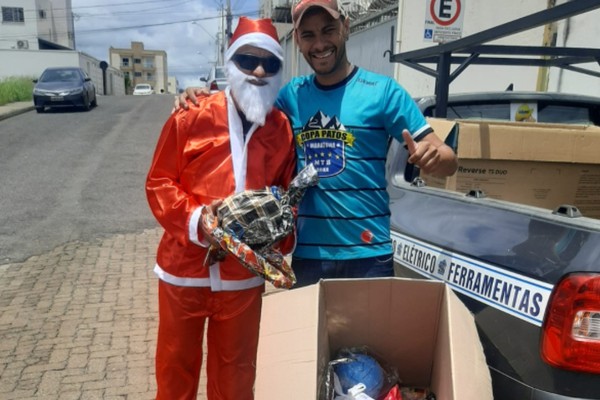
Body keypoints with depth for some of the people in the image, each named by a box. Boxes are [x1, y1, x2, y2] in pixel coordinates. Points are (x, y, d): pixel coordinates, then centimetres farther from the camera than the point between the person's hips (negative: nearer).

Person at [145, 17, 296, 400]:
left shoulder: (283, 129, 0)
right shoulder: (191, 117, -7)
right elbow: (159, 182, -4)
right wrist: (194, 220, -19)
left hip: (244, 275, 2)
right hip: (184, 269, -1)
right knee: (176, 366, 19)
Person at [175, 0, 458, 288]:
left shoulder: (383, 90, -6)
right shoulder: (291, 94, 4)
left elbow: (448, 162, -7)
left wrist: (431, 156, -31)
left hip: (367, 254, -3)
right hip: (306, 253, 3)